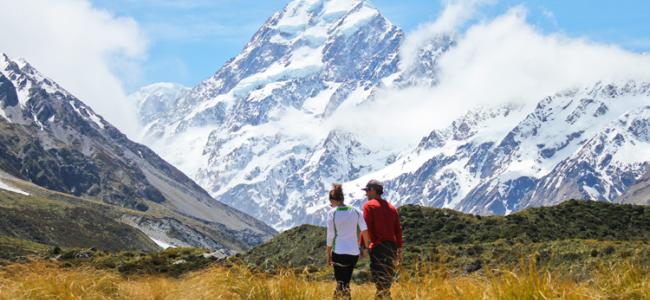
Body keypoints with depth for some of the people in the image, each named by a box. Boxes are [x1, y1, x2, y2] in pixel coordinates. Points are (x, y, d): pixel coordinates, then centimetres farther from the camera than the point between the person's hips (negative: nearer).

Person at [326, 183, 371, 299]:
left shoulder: (332, 213, -5)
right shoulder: (355, 211, 5)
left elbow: (330, 236, -4)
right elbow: (365, 230, -2)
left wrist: (328, 255, 5)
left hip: (339, 252, -4)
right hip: (354, 252, 4)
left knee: (341, 285, -2)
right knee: (345, 283, 17)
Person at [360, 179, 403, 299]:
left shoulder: (369, 205, -2)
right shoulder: (391, 207, 17)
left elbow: (366, 228, -11)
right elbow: (398, 230, 15)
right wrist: (399, 250, 17)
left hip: (378, 246, -7)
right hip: (392, 247, 7)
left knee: (380, 280, -9)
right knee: (387, 279, 13)